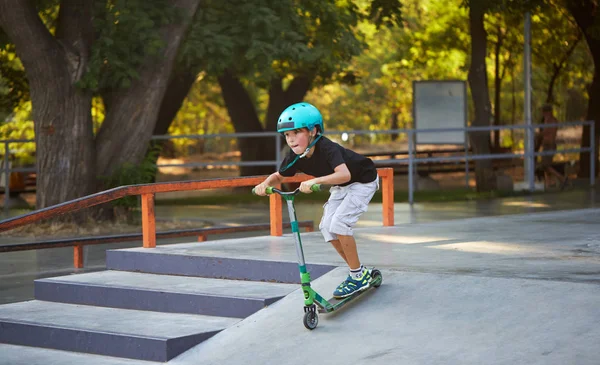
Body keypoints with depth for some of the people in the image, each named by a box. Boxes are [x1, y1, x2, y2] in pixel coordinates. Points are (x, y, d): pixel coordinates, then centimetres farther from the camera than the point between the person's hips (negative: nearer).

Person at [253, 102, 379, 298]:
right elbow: (279, 176, 2)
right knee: (327, 226, -5)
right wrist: (266, 183, -21)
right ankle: (357, 271, 10)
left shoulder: (327, 148, -36)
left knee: (339, 221, -21)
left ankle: (359, 275, -8)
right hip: (340, 187, 8)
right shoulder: (295, 156, -14)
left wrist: (315, 181, -64)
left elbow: (344, 174, -52)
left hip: (362, 181, -8)